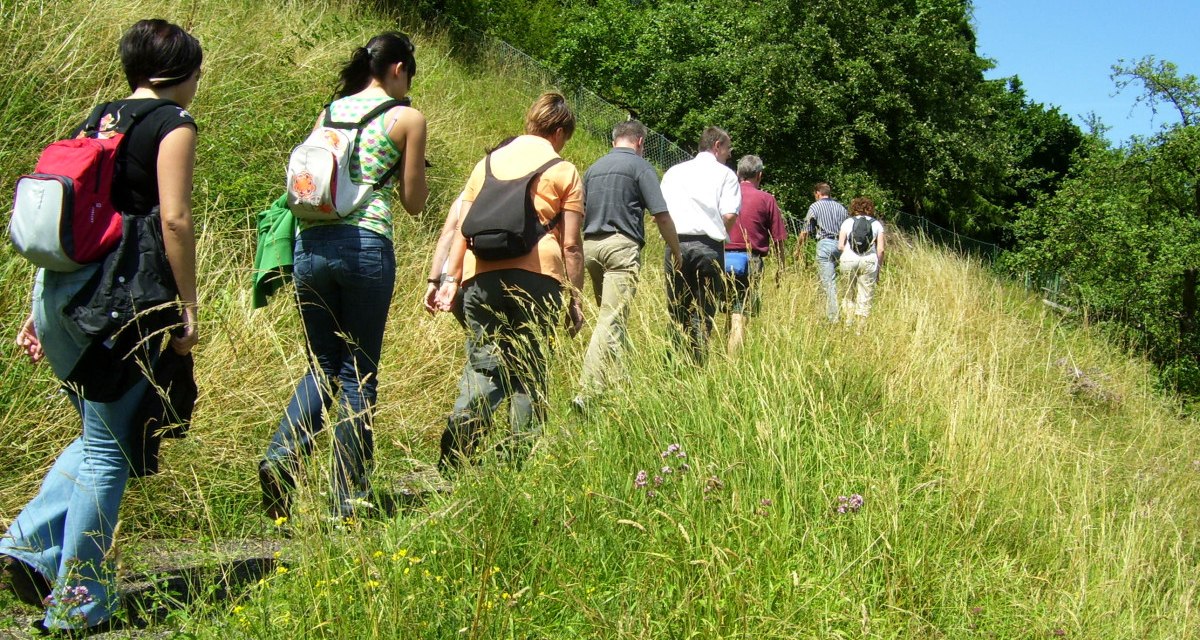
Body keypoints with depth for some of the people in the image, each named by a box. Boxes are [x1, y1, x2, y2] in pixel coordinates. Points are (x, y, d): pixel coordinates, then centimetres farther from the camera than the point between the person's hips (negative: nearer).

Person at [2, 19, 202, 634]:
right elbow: (174, 220, -13)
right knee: (109, 449, 2)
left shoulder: (102, 118, 19)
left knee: (99, 435, 22)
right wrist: (188, 308, -8)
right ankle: (77, 606, 8)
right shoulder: (174, 123, -2)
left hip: (56, 285, 7)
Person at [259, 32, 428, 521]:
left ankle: (282, 454, -8)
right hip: (365, 246, -4)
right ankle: (348, 498, 9)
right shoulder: (407, 119, 3)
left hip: (310, 242, 4)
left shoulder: (329, 112, 16)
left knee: (323, 366, 16)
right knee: (359, 372, 5)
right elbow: (414, 203, 5)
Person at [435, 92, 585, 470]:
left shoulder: (488, 163, 18)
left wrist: (451, 278, 16)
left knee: (482, 370, 4)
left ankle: (451, 465, -5)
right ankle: (521, 465, 6)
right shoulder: (564, 172, 8)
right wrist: (575, 298, 7)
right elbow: (571, 244, 2)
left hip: (482, 277, 3)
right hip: (537, 278, -3)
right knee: (529, 375, 5)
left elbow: (463, 227, 14)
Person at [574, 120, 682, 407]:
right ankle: (588, 392, -18)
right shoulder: (640, 166, 0)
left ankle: (620, 380, 26)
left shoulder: (593, 168, 18)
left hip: (590, 245, 7)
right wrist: (675, 250, 7)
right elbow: (661, 215, -4)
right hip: (621, 245, -7)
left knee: (611, 316, 18)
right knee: (611, 320, -10)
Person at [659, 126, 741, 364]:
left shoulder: (674, 171, 17)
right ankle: (697, 365, -2)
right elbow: (730, 215, -6)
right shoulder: (725, 174, 5)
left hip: (676, 245, 3)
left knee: (677, 311, 9)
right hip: (708, 247, -3)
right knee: (703, 313, 2)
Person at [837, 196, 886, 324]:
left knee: (848, 294, 16)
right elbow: (880, 249, 3)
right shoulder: (876, 224, 10)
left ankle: (848, 321, 11)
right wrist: (878, 268, 10)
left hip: (848, 260, 0)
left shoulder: (848, 222, 9)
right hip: (869, 261, 0)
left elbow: (840, 246, 1)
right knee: (865, 296, 6)